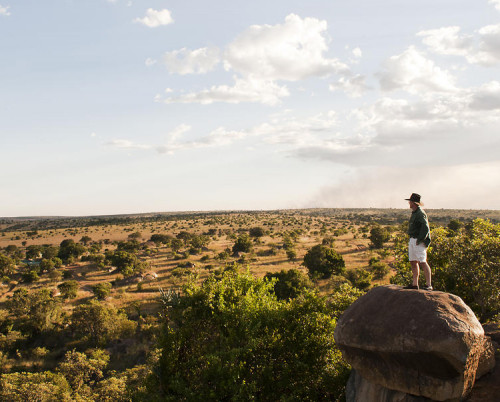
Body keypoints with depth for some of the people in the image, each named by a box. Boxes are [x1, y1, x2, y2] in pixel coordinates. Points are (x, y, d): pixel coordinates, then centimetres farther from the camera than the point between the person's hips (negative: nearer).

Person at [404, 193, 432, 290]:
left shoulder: (420, 213, -14)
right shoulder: (414, 213, 17)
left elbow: (425, 228, -22)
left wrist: (419, 240, -22)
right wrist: (412, 241, 16)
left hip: (419, 241, -10)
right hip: (412, 240, 10)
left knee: (422, 262, -12)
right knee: (413, 262, 10)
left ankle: (429, 285, -11)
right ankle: (415, 284, 15)